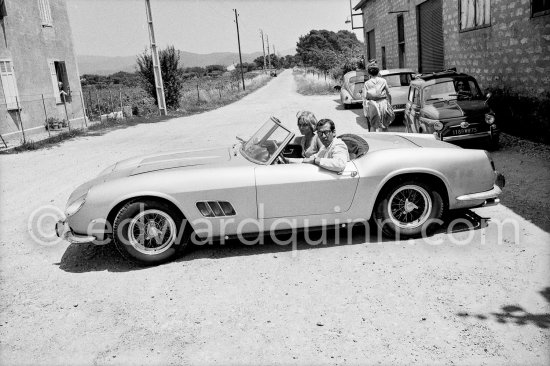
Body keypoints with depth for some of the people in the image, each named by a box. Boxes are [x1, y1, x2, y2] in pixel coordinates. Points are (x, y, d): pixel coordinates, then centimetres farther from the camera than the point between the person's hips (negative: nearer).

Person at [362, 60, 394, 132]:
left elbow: (364, 97, -5)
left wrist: (365, 112, 0)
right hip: (383, 104, 1)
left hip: (373, 107, -1)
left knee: (377, 127, 9)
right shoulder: (383, 81, -3)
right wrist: (389, 104, 18)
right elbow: (388, 94, 3)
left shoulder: (367, 83, -5)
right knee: (385, 126, 16)